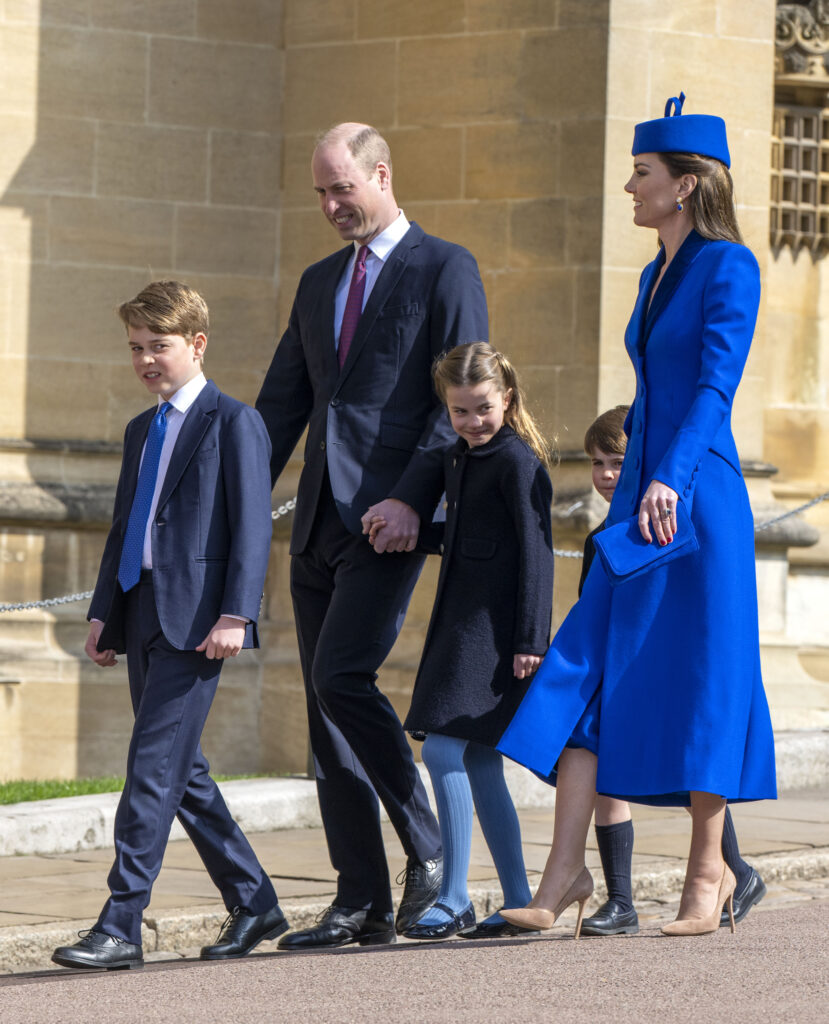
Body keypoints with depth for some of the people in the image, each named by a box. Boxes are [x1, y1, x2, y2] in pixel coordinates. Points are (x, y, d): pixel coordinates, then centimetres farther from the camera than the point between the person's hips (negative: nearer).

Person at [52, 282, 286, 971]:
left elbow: (252, 526, -10)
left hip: (196, 620, -8)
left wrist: (235, 614, -18)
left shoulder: (234, 423, -3)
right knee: (183, 772, 10)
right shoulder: (141, 430, 21)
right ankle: (253, 902, 21)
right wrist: (104, 612, 14)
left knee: (153, 768, -13)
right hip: (143, 616, 9)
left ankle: (121, 927, -16)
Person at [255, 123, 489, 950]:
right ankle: (361, 903, 7)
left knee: (341, 675, -21)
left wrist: (413, 498, -18)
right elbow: (281, 404, 21)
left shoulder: (444, 269, -1)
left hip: (389, 518, -7)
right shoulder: (319, 283, 20)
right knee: (326, 707, 4)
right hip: (318, 523, 7)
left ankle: (427, 846, -5)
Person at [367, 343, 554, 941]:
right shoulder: (460, 460, 17)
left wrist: (531, 639, -18)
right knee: (479, 763, 8)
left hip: (496, 628, -9)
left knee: (446, 748, -14)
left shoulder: (518, 461, -10)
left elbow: (536, 552, -14)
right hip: (462, 623, 9)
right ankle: (518, 902, 13)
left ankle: (455, 900, -12)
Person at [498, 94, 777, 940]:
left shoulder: (729, 267, -9)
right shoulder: (656, 275, 16)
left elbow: (715, 385, -20)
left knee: (698, 680, -1)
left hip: (697, 501, -8)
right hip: (639, 498, 8)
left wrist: (669, 481, -30)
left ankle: (708, 869, 11)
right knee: (585, 670, -2)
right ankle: (565, 870, -5)